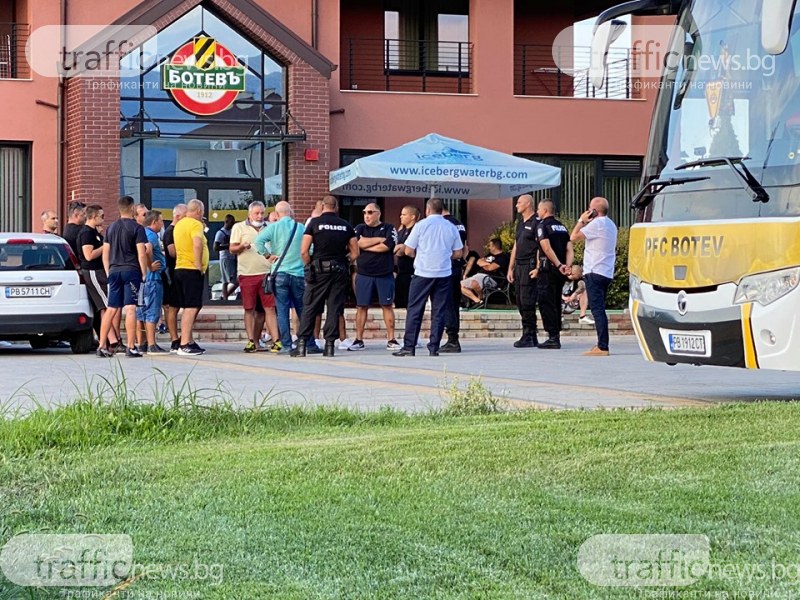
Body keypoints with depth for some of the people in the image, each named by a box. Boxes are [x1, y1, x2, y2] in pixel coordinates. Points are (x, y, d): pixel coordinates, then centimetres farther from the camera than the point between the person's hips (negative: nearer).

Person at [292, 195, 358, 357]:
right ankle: (330, 345, 2)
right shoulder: (346, 225, 6)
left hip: (319, 270, -2)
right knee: (334, 308, 5)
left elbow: (304, 251, -7)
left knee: (309, 307, 2)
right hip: (340, 271, 2)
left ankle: (302, 344, -1)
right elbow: (355, 253, 6)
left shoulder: (314, 222, -2)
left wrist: (309, 266, 6)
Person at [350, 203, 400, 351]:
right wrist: (380, 239, -9)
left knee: (387, 306, 1)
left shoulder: (389, 228, 3)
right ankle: (359, 340, 6)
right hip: (363, 274, 2)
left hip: (385, 274, -2)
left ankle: (391, 340, 5)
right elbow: (358, 243, -10)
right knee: (361, 306, 2)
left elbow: (387, 246, -13)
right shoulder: (360, 228, 10)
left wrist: (366, 246, -6)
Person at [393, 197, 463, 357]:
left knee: (414, 311, 2)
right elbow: (458, 254, 9)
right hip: (444, 274, 3)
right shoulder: (451, 227, 5)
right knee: (439, 312, 6)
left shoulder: (421, 225, -4)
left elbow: (408, 251, -2)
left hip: (423, 273, -3)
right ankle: (434, 348, 4)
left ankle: (409, 347, 0)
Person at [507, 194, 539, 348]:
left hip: (530, 266, -9)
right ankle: (532, 337, 12)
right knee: (520, 302, 8)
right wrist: (511, 268, 19)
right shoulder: (520, 223, 19)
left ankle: (528, 336, -8)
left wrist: (537, 268, -20)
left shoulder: (536, 222, -9)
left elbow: (542, 247, -14)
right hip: (519, 266, 9)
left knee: (527, 301, -11)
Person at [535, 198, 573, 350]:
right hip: (560, 273, 7)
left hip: (548, 269, -7)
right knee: (556, 303, 14)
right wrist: (567, 265, -6)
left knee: (546, 303, -5)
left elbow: (547, 248, -18)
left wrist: (558, 265, -21)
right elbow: (569, 249, 7)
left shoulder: (542, 225, -6)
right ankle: (556, 336, 16)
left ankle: (553, 338, -10)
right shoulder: (562, 226, 17)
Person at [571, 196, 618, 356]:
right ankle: (601, 345, 16)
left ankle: (602, 347, -16)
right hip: (607, 273, 10)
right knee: (600, 310, 15)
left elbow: (574, 237, -11)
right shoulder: (611, 224, 17)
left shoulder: (596, 224, -13)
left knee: (597, 309, -11)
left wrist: (581, 221, -2)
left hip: (595, 272, -10)